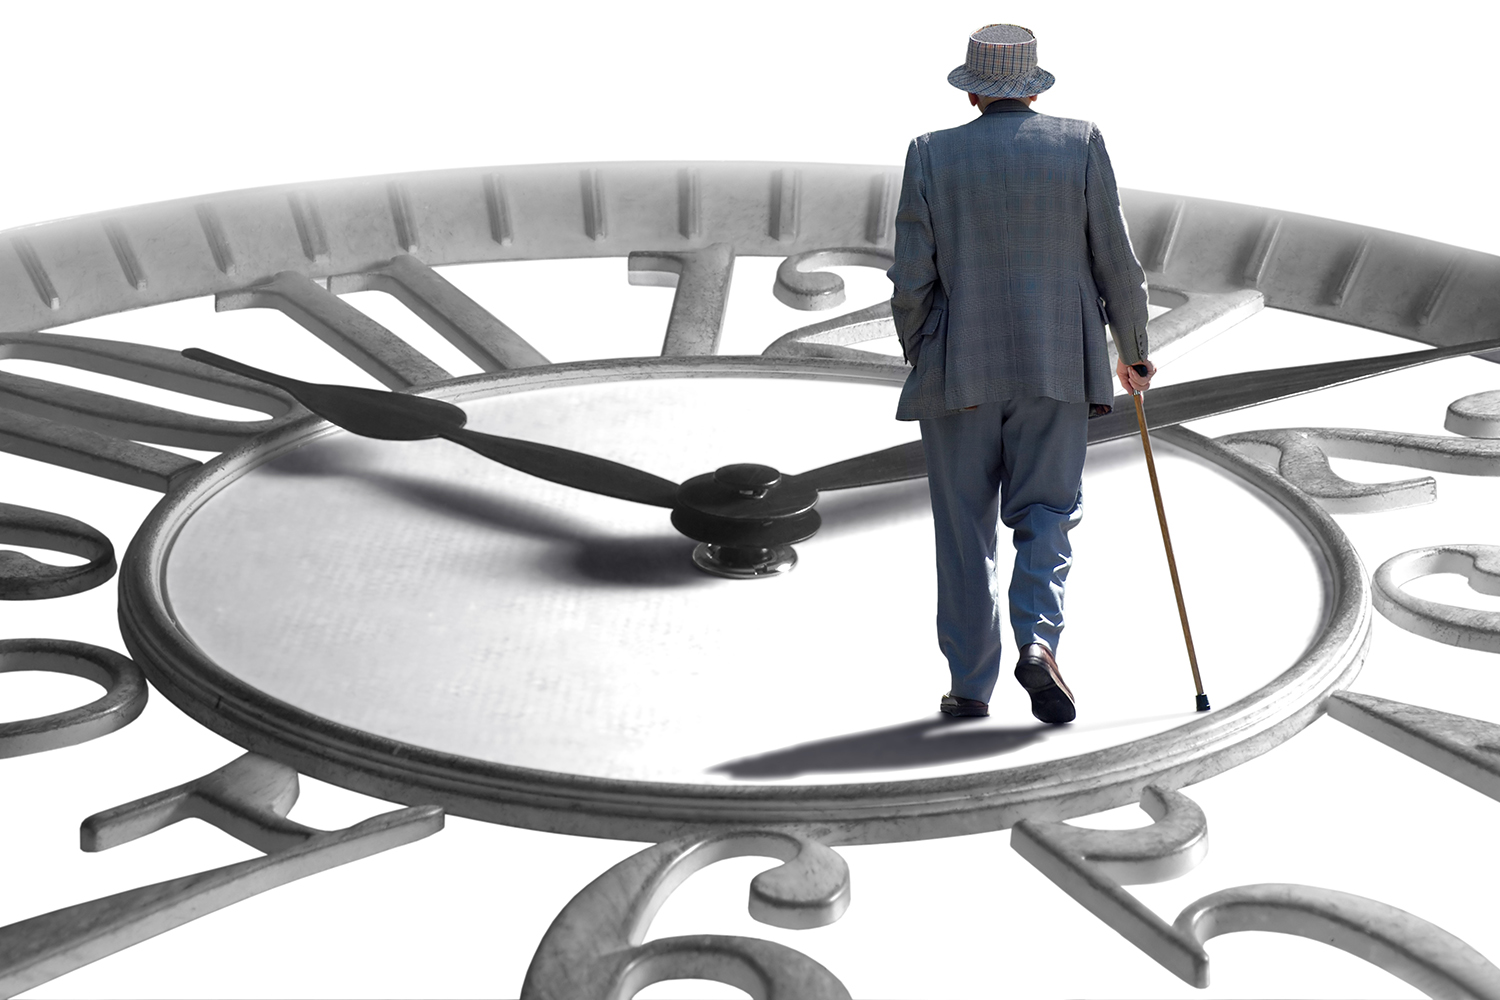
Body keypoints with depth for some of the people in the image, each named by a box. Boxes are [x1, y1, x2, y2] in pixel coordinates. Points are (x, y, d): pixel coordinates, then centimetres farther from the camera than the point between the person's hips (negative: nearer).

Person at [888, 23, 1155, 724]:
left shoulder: (932, 155, -2)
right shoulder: (1080, 145, 0)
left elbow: (911, 281, -4)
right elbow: (1116, 262, 0)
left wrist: (920, 357, 14)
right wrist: (1133, 352, 14)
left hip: (959, 372, 0)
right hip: (1056, 369, 0)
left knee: (965, 529, 8)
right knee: (1046, 511, 9)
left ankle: (971, 684, 11)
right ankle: (1038, 640, -14)